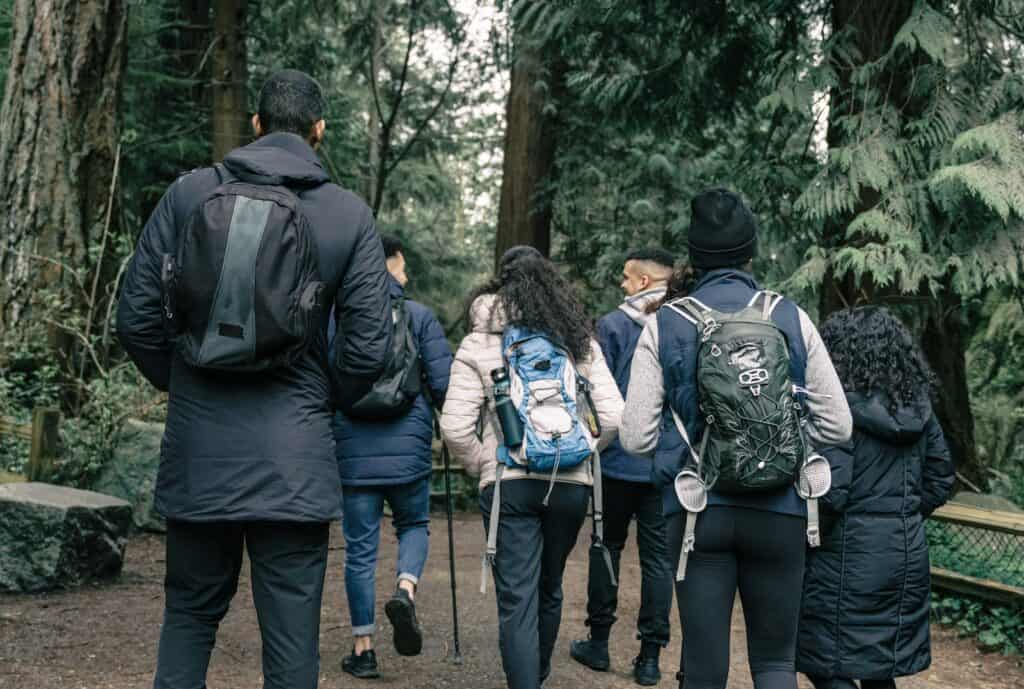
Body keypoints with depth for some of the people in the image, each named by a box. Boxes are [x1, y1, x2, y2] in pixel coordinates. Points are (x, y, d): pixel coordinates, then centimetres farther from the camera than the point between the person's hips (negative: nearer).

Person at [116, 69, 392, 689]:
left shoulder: (190, 194, 1)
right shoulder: (350, 215, -1)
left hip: (197, 447, 2)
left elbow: (136, 316, 1)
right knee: (292, 635, 6)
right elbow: (370, 345, -4)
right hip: (295, 457, -2)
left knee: (190, 613, 18)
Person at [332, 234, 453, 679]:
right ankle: (406, 591, -7)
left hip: (353, 453, 1)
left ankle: (363, 650, 13)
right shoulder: (418, 315, -1)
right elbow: (444, 383, -6)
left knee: (360, 548, 9)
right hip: (409, 448, -1)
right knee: (414, 525, 22)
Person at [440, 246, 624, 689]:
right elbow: (613, 416, -1)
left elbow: (455, 427, -9)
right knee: (549, 588, 21)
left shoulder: (479, 343, -1)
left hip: (507, 484, -3)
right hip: (572, 484, 4)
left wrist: (481, 464, 7)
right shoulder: (580, 341, 6)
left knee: (517, 599, -1)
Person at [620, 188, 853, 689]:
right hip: (780, 513, 1)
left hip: (697, 512, -1)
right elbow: (836, 425, 1)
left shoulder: (663, 325, -4)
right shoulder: (790, 319, -1)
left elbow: (635, 438, -5)